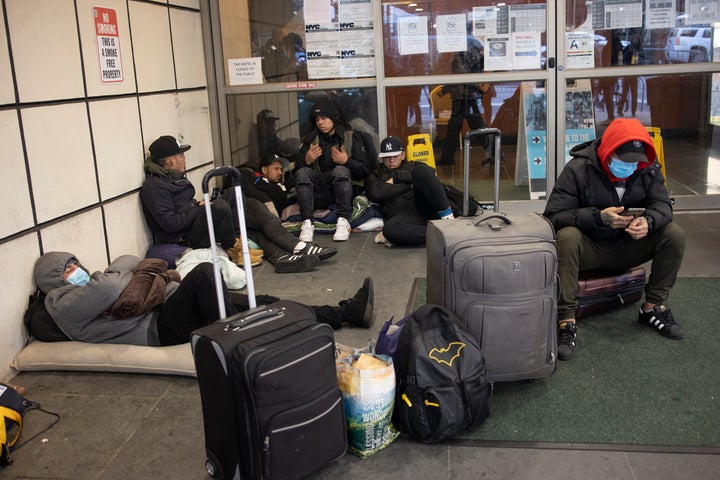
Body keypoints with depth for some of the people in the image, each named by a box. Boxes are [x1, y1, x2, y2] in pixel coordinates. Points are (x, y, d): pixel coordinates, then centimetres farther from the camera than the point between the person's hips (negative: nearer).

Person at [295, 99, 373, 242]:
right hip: (320, 195, 2)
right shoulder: (312, 140, 15)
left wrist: (347, 161, -19)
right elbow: (297, 170, 8)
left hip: (344, 191, -2)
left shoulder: (352, 137, 8)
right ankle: (307, 223, -33)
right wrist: (307, 161, -13)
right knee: (303, 172, -24)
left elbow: (365, 169, -1)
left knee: (340, 170, -32)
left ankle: (343, 221, -36)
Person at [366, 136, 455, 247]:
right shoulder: (375, 175, 27)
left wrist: (397, 177, 3)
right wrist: (409, 186, 3)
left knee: (420, 170, -25)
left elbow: (430, 172, 4)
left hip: (424, 207, 1)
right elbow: (376, 193, 1)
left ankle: (447, 215, -28)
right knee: (389, 229, -39)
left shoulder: (413, 166, 30)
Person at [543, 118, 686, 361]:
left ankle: (652, 308, -1)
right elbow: (553, 215, -22)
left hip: (626, 248, 4)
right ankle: (566, 321, -32)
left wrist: (648, 221, -29)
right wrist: (598, 217, -34)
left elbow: (662, 204, -3)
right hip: (588, 248, -4)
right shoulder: (579, 169, -19)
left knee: (674, 234, -16)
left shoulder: (648, 168, -5)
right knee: (566, 237, -37)